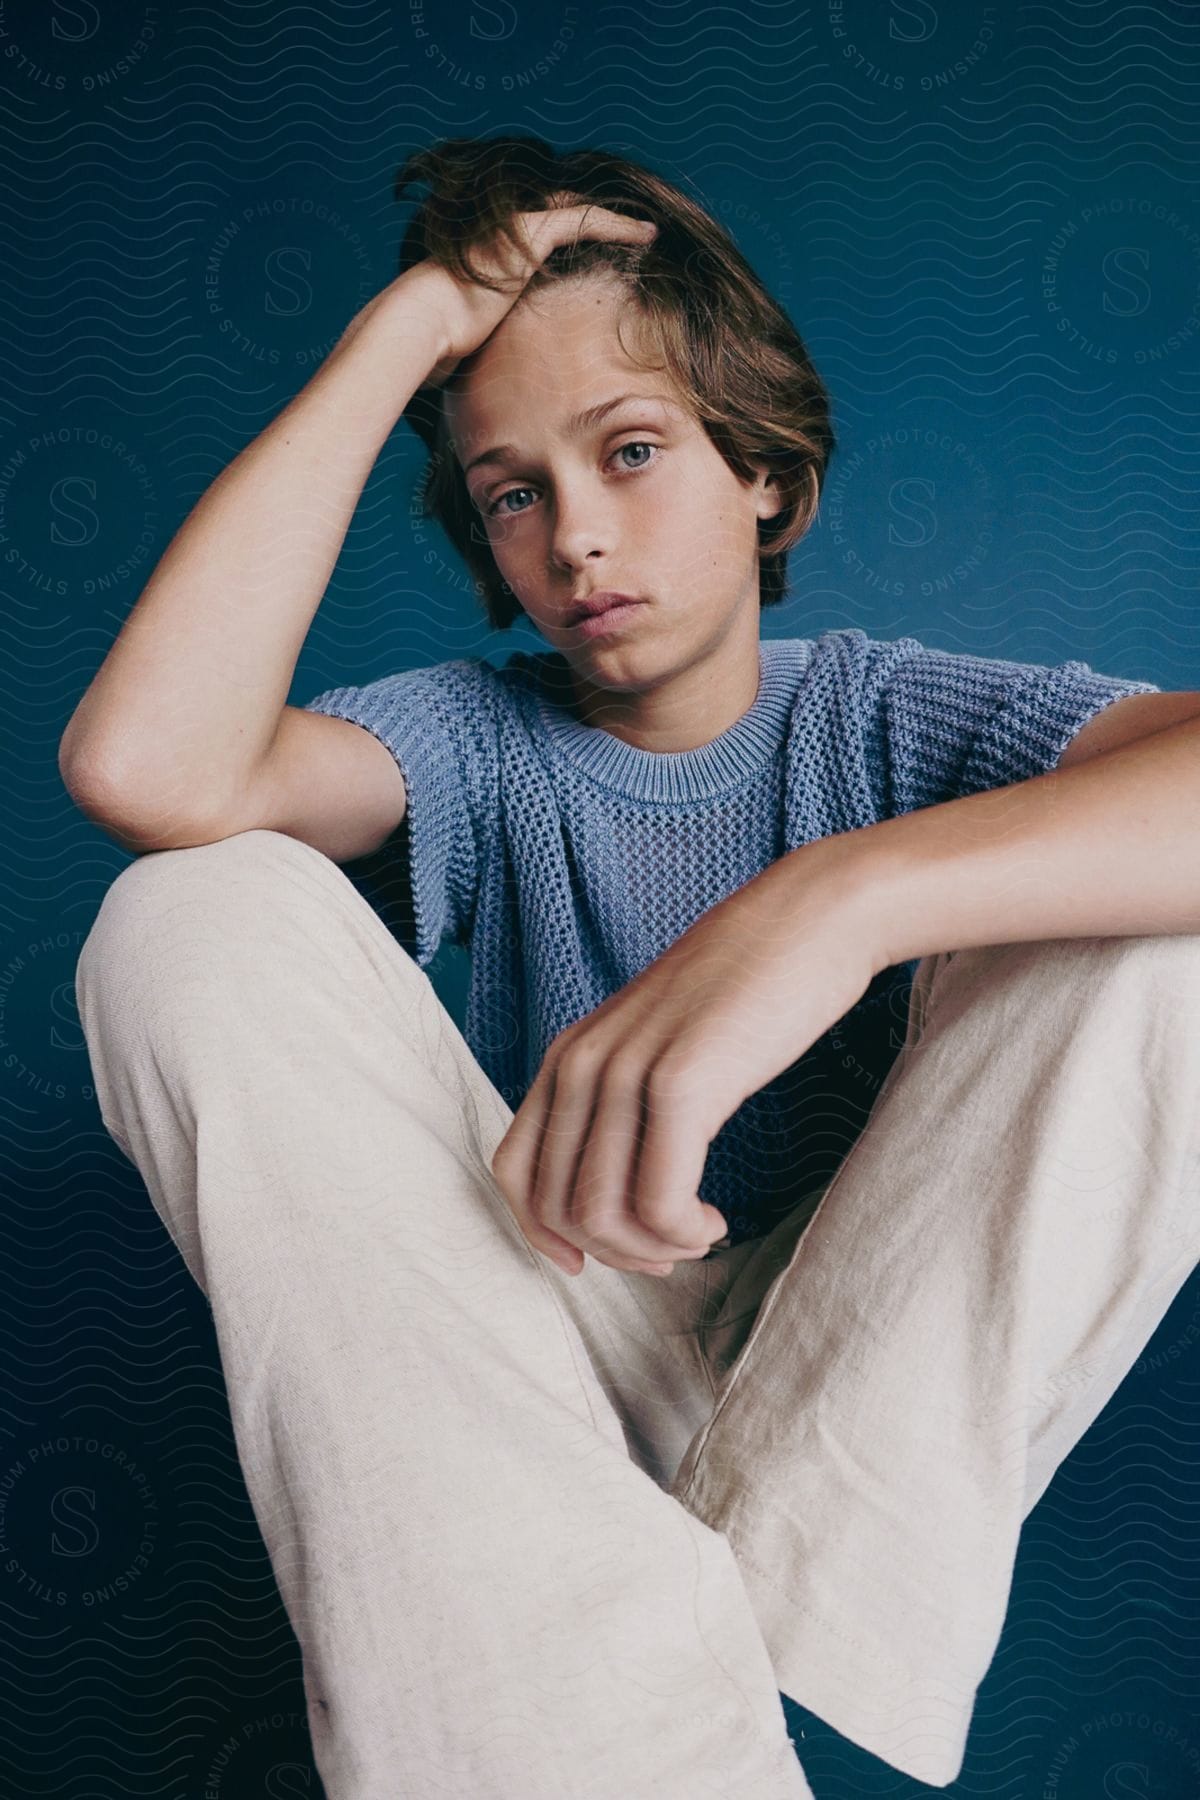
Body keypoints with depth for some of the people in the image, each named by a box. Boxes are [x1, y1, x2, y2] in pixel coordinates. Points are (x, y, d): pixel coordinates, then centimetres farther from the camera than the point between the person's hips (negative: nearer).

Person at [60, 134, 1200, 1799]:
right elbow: (147, 764, -24)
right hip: (549, 1338, 1)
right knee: (196, 912, -20)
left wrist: (849, 890, -39)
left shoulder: (886, 716, -1)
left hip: (863, 1353, 0)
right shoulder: (483, 740, 0)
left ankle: (788, 1646, -24)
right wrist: (406, 329, -16)